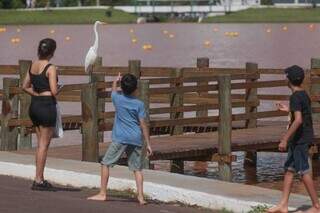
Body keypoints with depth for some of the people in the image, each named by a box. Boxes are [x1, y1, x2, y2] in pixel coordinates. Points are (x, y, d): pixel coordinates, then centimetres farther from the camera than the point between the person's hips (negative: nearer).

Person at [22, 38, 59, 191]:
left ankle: (40, 178, 19)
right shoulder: (50, 68, -15)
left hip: (34, 104, 7)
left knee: (40, 143, 16)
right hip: (47, 105, -7)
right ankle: (38, 180, 1)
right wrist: (58, 89, 2)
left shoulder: (33, 66, 7)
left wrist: (37, 94, 10)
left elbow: (25, 86, 13)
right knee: (44, 144, 0)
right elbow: (54, 91, -19)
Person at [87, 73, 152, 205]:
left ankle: (102, 194, 3)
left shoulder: (117, 99, 2)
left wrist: (115, 81, 48)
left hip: (120, 138, -2)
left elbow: (113, 91, 27)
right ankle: (140, 196, -2)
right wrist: (148, 144, 1)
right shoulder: (139, 104, 0)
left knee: (105, 164, 6)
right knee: (137, 168, 7)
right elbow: (143, 125, -2)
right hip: (136, 139, 2)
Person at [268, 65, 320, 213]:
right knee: (289, 169, 11)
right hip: (303, 138, 10)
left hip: (299, 139, -10)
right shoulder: (304, 95, 11)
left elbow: (298, 120, -26)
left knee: (304, 172, -5)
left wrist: (285, 139, -24)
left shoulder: (295, 97, -17)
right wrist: (289, 110, 33)